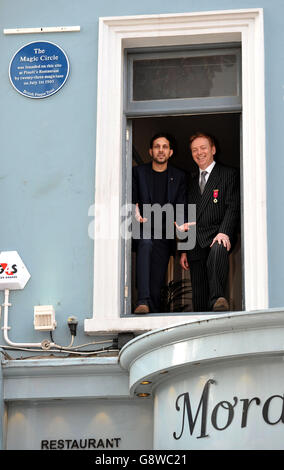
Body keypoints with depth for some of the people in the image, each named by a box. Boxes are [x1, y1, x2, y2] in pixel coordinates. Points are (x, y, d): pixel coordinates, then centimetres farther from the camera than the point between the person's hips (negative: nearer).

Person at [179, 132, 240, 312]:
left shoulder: (229, 174, 6)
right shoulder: (192, 182, 23)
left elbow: (233, 207, -6)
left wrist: (224, 232, -22)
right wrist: (184, 250, 17)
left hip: (217, 236, -6)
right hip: (196, 246, 6)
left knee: (218, 250, -41)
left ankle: (218, 300, -49)